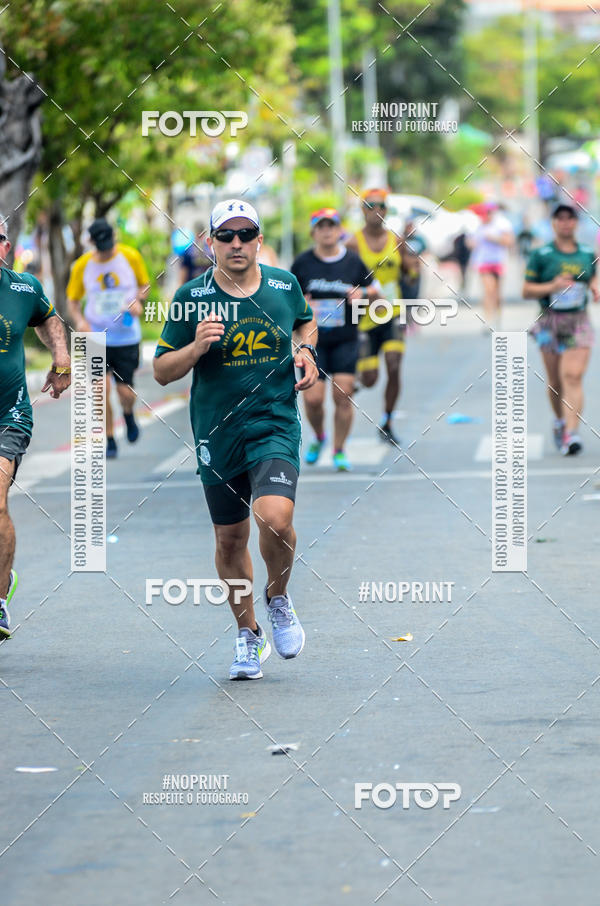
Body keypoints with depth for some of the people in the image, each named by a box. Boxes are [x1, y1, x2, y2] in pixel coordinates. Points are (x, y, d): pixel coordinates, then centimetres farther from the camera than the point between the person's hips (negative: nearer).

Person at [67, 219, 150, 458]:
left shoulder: (131, 257, -5)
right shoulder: (82, 266, -4)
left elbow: (144, 284, 11)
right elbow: (73, 300, 8)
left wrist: (138, 301, -11)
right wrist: (79, 320, -12)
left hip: (127, 337, 0)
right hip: (97, 337, 0)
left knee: (125, 393, -2)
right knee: (102, 388, -11)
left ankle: (128, 414, 35)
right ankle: (109, 441, 4)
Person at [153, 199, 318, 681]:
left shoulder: (284, 285, 1)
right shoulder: (191, 297, -4)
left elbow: (306, 320, 24)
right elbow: (161, 370, -1)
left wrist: (305, 350, 4)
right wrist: (197, 347, -19)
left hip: (275, 427, -1)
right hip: (217, 436, 1)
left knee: (275, 518, -23)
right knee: (230, 540, 10)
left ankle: (278, 597, 8)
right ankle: (248, 635, 31)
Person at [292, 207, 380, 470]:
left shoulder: (353, 262, 3)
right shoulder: (302, 263, 1)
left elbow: (375, 289, 14)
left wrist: (363, 294, -8)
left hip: (345, 341, 1)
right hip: (313, 340, -1)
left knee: (343, 395, -8)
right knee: (313, 398, -8)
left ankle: (339, 451, 6)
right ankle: (318, 438, 23)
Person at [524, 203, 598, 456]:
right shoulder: (541, 255, 0)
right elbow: (527, 290, 0)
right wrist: (552, 286, -16)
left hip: (579, 323, 0)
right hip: (550, 322, 0)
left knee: (573, 376, -16)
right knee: (555, 381, 7)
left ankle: (571, 434, -23)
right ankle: (560, 420, 36)